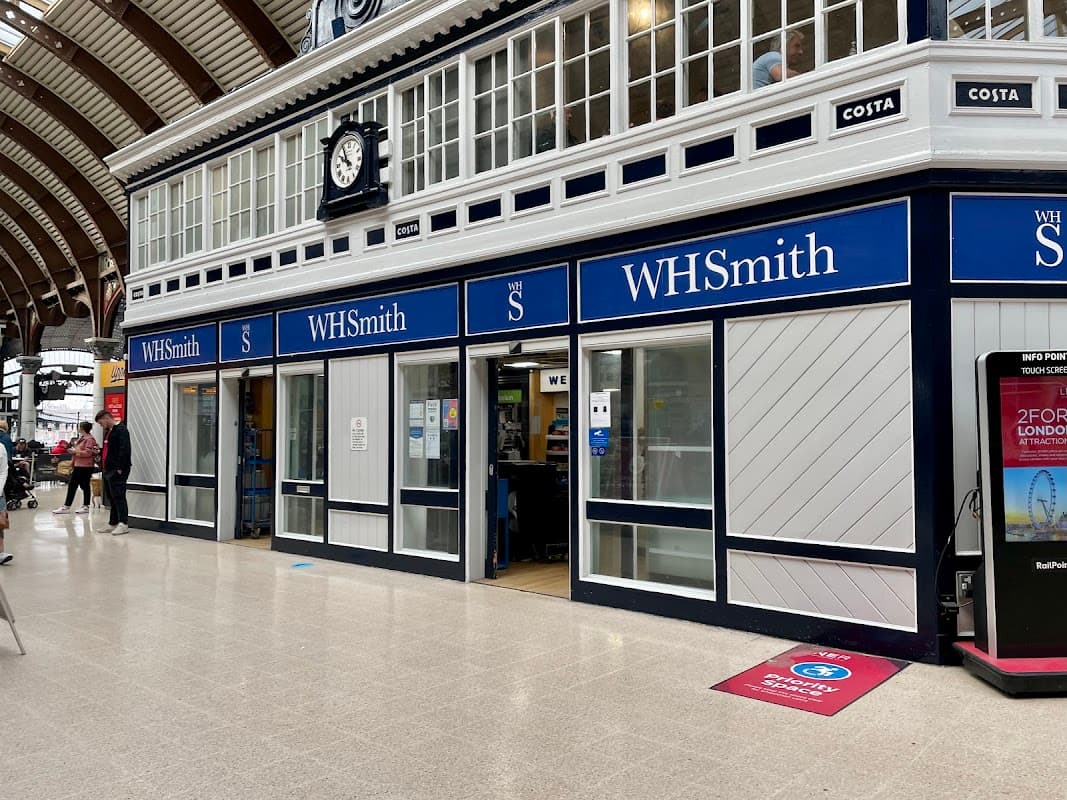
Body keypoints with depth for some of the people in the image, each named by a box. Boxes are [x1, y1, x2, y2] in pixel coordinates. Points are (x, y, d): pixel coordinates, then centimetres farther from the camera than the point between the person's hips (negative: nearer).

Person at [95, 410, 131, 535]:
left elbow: (124, 450, -20)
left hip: (117, 471, -10)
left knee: (118, 496, -9)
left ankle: (123, 524, -7)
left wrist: (120, 468, -22)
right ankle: (113, 523, 17)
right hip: (108, 470, 10)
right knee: (112, 497, 12)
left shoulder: (121, 430, -12)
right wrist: (101, 461, 13)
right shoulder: (108, 431, 20)